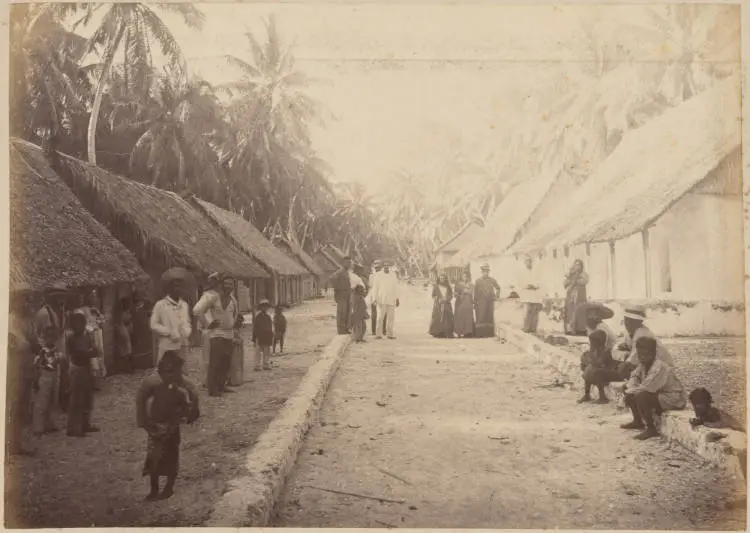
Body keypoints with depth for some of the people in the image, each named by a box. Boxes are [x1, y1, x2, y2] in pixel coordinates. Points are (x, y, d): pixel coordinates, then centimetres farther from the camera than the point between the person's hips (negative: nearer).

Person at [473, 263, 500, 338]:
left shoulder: (492, 280, 7)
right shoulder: (478, 281, 1)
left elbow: (498, 288, 20)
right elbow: (475, 293, -2)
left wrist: (496, 296, 7)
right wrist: (475, 303, -5)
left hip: (490, 302, 2)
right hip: (481, 303, -2)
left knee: (490, 317, 5)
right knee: (481, 318, -4)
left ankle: (490, 333, 11)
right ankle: (481, 334, -1)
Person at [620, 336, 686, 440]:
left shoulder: (659, 368, -28)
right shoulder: (643, 364, -2)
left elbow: (645, 388, -33)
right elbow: (634, 377, 8)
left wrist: (628, 392, -19)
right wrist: (629, 388, -14)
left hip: (673, 399, -10)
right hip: (658, 394, 10)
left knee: (641, 396, -31)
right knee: (628, 388, 7)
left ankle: (651, 429, -15)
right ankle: (638, 421, 17)